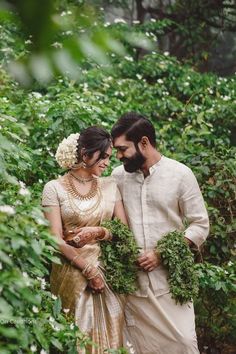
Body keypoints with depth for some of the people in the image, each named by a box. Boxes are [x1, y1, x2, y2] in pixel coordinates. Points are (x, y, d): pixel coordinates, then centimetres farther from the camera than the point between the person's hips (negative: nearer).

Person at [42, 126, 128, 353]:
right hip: (73, 273, -3)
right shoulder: (54, 188, -4)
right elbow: (56, 239, -9)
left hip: (108, 270, 3)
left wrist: (98, 232, -13)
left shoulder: (110, 185, 7)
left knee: (109, 333, 4)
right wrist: (89, 269, -13)